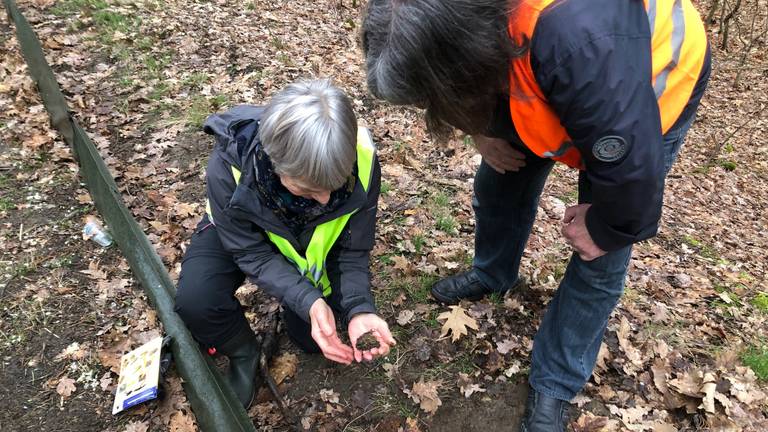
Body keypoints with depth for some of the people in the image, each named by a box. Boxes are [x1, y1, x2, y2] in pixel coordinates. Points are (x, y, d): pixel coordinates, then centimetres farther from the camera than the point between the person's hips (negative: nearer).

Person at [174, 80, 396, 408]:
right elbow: (252, 253, -26)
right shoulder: (229, 165, -39)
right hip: (241, 231, -1)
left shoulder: (362, 162, -34)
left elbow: (352, 250, -19)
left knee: (313, 340, -1)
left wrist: (359, 308, -36)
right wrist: (308, 301, -41)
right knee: (194, 302, -28)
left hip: (312, 240, 2)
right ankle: (244, 354, 4)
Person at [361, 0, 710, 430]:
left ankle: (555, 384, 16)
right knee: (498, 183, 12)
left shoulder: (582, 43, -48)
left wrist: (609, 228, -21)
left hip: (648, 97, -5)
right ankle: (494, 274, 43)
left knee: (598, 260, -4)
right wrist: (483, 133, -11)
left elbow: (632, 166, -37)